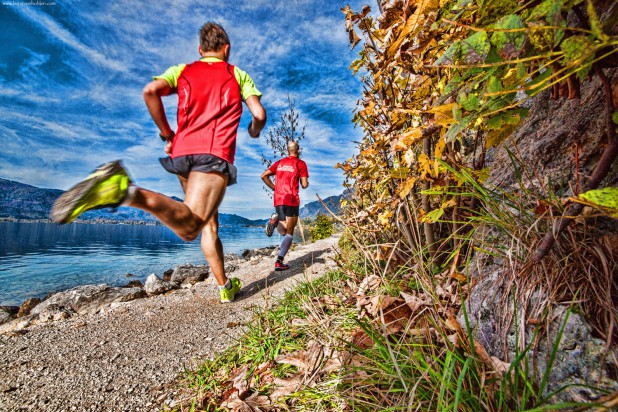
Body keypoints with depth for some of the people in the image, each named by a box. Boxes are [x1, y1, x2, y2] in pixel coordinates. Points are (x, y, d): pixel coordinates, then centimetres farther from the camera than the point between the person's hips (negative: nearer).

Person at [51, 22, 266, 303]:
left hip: (181, 152, 5)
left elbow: (150, 91, 2)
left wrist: (166, 134, 12)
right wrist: (254, 130, 27)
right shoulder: (238, 75, 18)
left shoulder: (182, 71, 22)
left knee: (209, 223, 13)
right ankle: (129, 193, -45)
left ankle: (226, 287, 19)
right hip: (215, 154, -4)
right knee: (187, 228, -20)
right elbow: (260, 115, 4)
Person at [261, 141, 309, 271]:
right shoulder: (300, 163, 3)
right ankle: (279, 262, -13)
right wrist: (303, 182, 19)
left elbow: (264, 175, 11)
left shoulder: (279, 162, 17)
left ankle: (275, 220, -18)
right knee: (290, 232, 0)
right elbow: (305, 185, -3)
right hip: (292, 199, -4)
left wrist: (274, 187, 15)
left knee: (285, 230, 16)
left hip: (278, 199, 5)